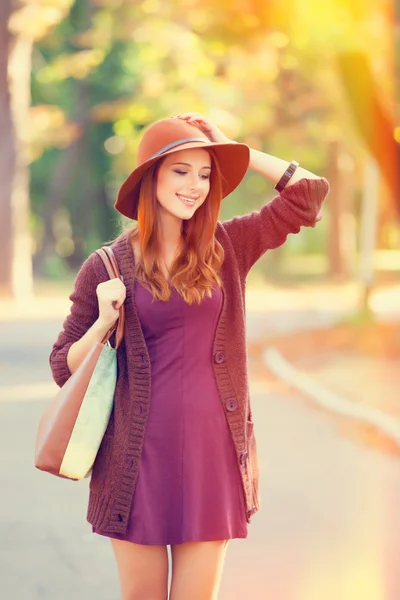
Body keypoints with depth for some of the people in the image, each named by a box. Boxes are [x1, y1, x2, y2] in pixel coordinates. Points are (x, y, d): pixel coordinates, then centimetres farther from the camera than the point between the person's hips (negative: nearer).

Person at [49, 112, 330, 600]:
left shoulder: (227, 248, 7)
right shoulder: (106, 267, 0)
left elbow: (310, 191, 5)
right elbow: (64, 368, 4)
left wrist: (232, 149, 6)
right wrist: (104, 320, -13)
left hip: (212, 453, 2)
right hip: (140, 459, -2)